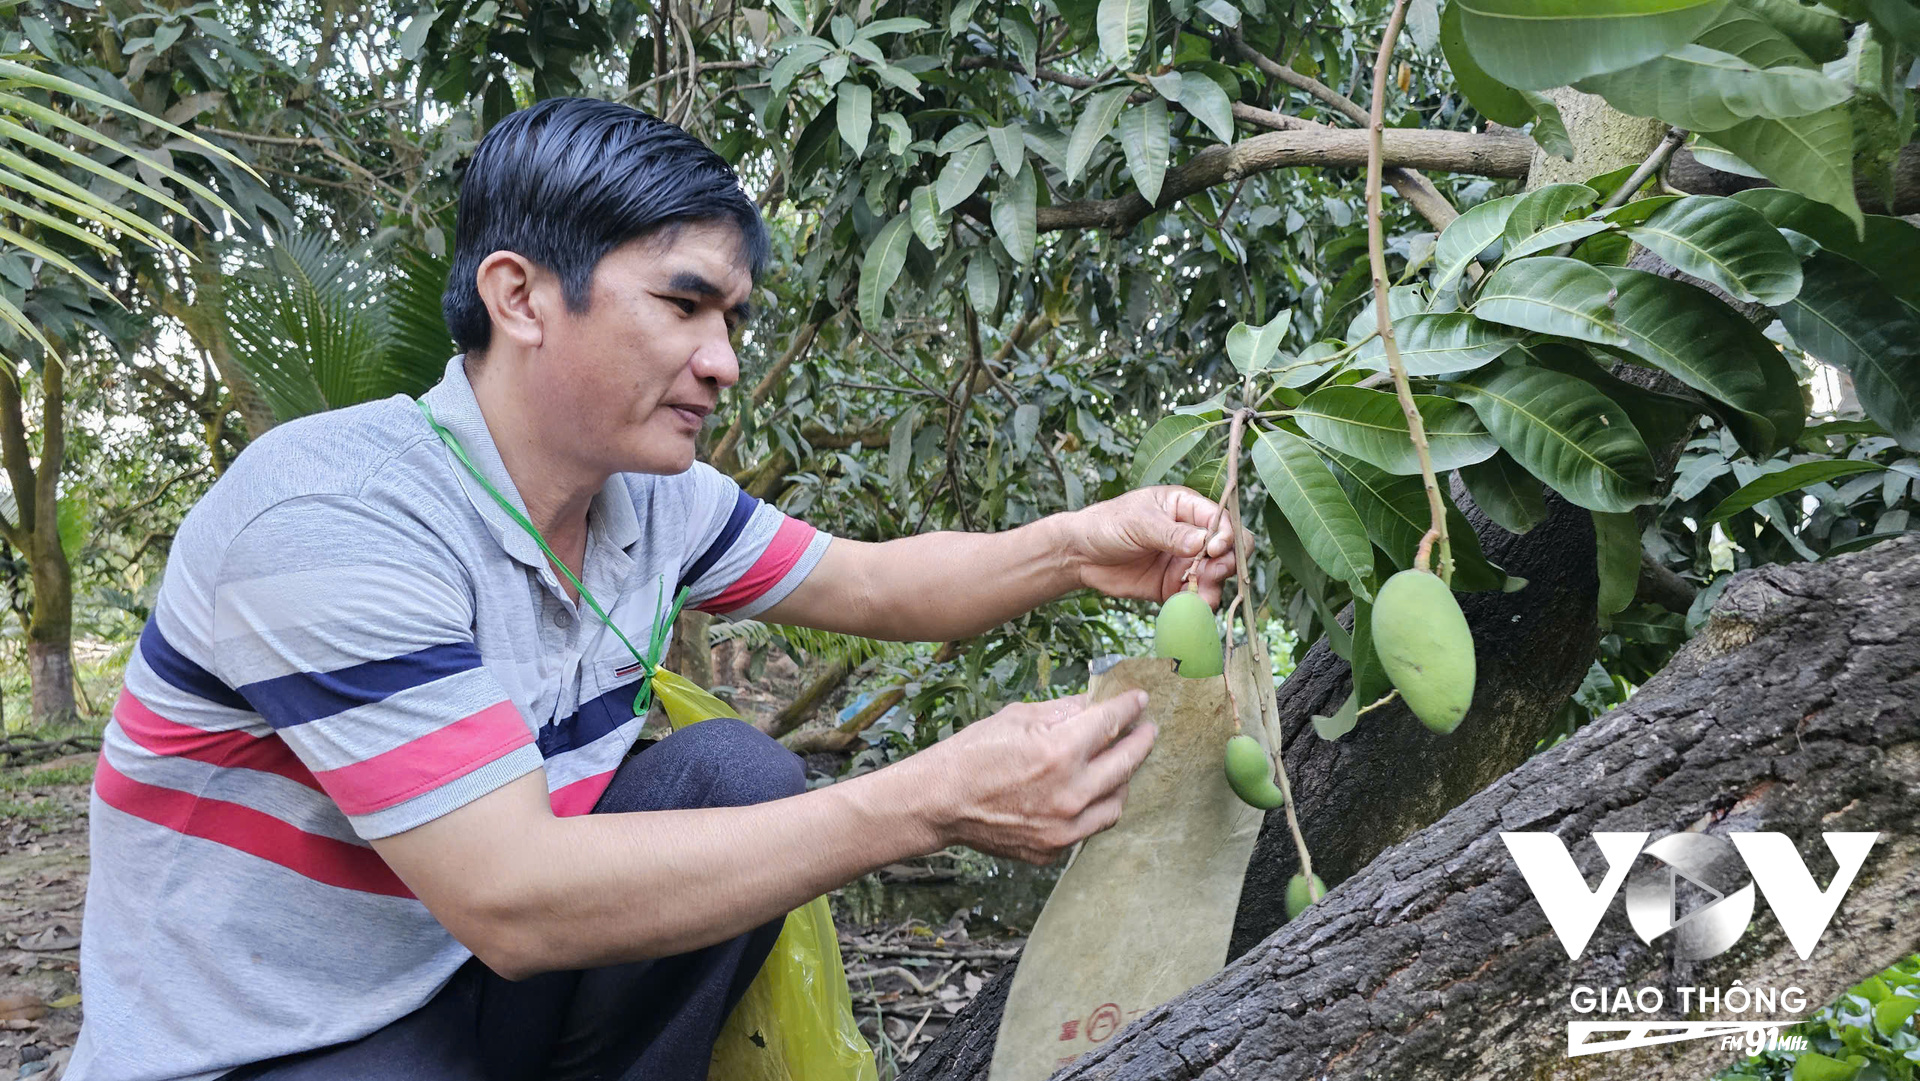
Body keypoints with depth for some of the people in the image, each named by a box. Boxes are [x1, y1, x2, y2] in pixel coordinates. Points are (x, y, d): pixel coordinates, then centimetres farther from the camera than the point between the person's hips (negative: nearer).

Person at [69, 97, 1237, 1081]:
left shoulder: (654, 497, -4)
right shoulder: (330, 520, -27)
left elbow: (870, 583, 9)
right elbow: (512, 901, -32)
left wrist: (1076, 548, -12)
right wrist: (934, 801, -34)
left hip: (482, 971, 7)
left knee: (737, 775, -9)